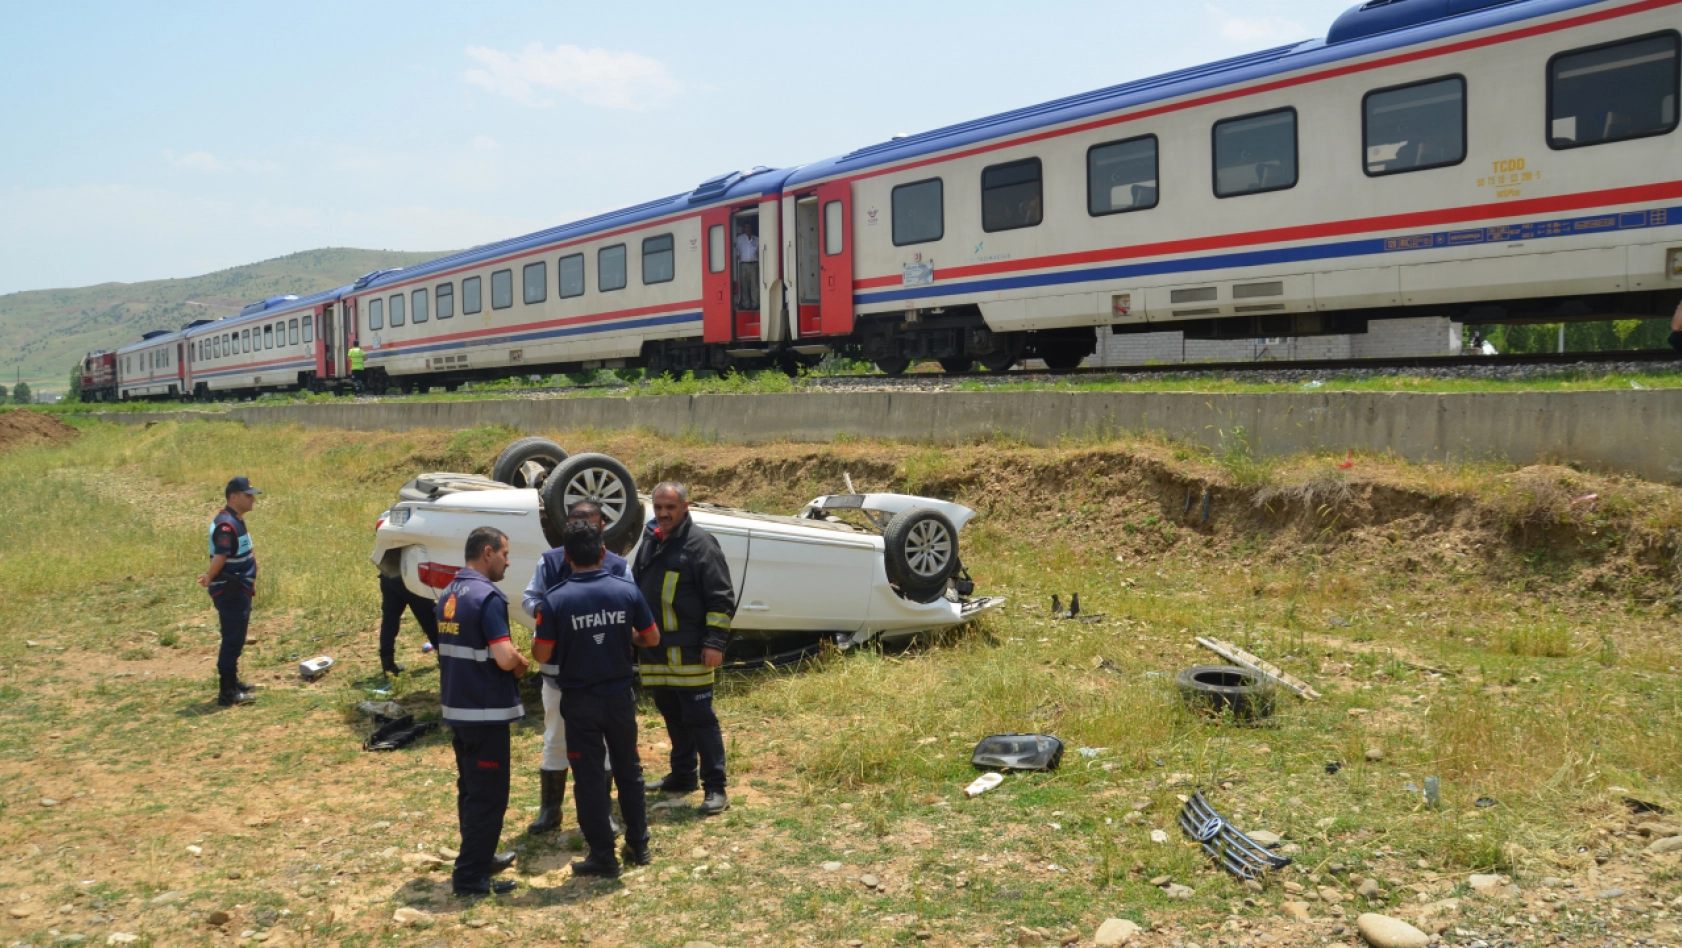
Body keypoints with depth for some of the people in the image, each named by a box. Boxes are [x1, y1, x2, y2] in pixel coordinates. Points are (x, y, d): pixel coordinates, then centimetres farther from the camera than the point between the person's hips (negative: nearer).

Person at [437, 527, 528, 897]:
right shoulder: (487, 597, -19)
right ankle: (470, 875, 4)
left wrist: (512, 662, 11)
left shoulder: (448, 595, 10)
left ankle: (479, 857, 32)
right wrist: (521, 664, -5)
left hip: (456, 708, 9)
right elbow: (505, 657, -27)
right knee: (488, 793, 0)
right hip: (485, 711, -9)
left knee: (470, 788, 19)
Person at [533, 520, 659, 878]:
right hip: (620, 695, 3)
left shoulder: (556, 600, -14)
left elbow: (541, 655, -10)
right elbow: (652, 639, 0)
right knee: (629, 769, 18)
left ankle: (602, 856, 13)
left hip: (580, 700, -3)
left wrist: (541, 637, 10)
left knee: (590, 776, 7)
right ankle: (638, 845, 27)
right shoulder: (627, 590, -8)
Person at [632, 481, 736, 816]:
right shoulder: (649, 542, 12)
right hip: (655, 651, 7)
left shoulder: (700, 543, -10)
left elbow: (722, 598, -12)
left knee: (700, 718, -3)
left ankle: (715, 788, 2)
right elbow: (635, 588, 24)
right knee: (673, 716, 16)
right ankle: (682, 776, 30)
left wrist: (715, 642, -17)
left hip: (688, 651, -7)